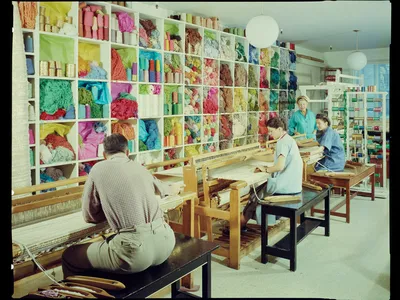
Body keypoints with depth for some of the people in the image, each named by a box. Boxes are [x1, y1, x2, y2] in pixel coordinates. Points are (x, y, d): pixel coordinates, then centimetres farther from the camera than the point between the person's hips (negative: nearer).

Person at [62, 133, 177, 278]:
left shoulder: (99, 168, 4)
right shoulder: (140, 168, 18)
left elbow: (89, 216, 10)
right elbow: (167, 190, 39)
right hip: (164, 241, 6)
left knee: (69, 256, 18)